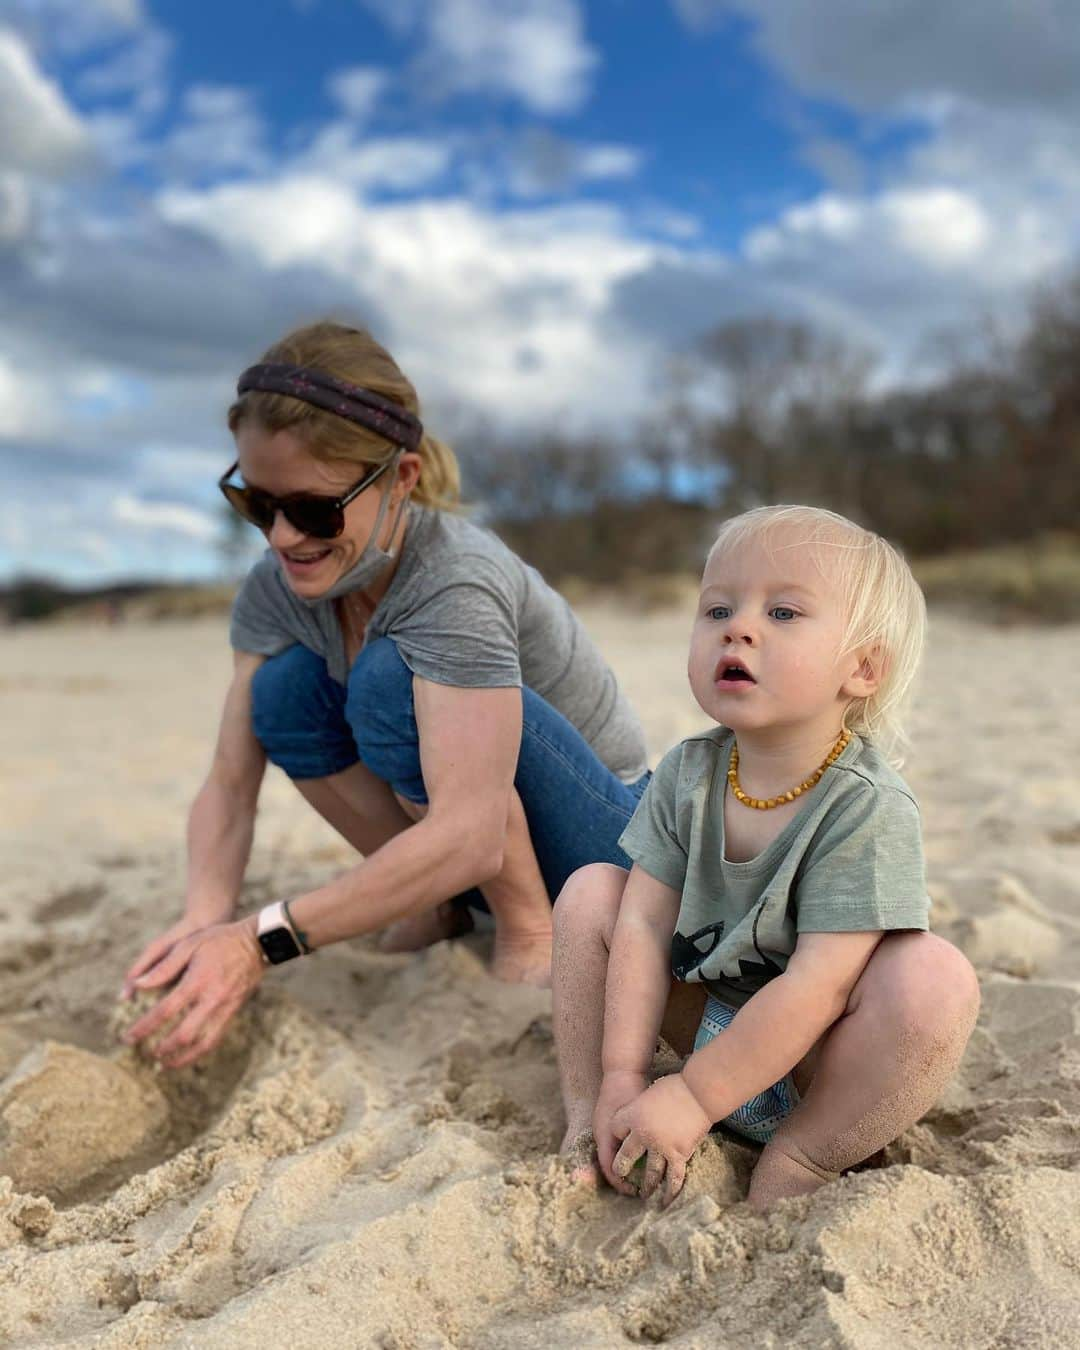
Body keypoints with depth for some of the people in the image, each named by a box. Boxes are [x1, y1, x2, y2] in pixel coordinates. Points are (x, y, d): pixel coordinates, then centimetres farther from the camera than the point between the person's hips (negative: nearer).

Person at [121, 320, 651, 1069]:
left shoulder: (456, 582, -31)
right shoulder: (276, 588, -10)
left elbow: (468, 836, -40)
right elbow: (230, 783, -13)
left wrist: (262, 940, -43)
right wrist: (205, 920, -31)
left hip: (604, 834, -6)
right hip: (458, 847, 6)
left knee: (391, 677, -30)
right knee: (285, 686, -14)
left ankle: (531, 930, -14)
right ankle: (441, 907, 0)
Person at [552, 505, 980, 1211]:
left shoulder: (868, 806, -26)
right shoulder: (687, 775, -9)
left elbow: (818, 985, -29)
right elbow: (644, 923, -11)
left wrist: (693, 1097, -27)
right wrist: (621, 1076, -19)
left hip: (813, 1060, -4)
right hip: (708, 1017, 5)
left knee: (936, 976, -33)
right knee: (591, 890, -7)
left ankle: (802, 1158, -15)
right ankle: (585, 1112, -3)